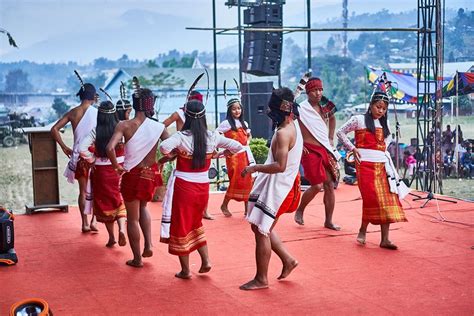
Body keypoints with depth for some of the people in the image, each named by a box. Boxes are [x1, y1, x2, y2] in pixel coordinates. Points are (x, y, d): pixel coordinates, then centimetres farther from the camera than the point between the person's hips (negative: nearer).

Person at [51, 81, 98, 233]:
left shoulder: (73, 112, 1)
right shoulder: (96, 112, -9)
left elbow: (54, 129, 0)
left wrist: (64, 147, 6)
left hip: (78, 156, 3)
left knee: (83, 190, 12)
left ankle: (85, 223, 15)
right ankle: (94, 220, 2)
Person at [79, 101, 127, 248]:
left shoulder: (95, 131, -9)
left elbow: (82, 149, -18)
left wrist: (92, 160, -3)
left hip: (101, 171, 0)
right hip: (120, 170, 0)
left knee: (105, 203, 14)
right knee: (120, 202, 13)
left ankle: (111, 237, 19)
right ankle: (121, 228, -11)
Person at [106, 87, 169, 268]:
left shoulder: (125, 125, -13)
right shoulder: (159, 127, -8)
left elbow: (110, 148, -26)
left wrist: (116, 166, -10)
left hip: (132, 175, -2)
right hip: (150, 174, 3)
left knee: (132, 217, 14)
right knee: (142, 207, 31)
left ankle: (137, 259, 23)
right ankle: (148, 245, 17)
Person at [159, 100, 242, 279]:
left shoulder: (181, 136, -15)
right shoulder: (213, 137, -4)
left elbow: (164, 147, -32)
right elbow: (237, 146, 0)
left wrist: (171, 154, -11)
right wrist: (222, 154, 13)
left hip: (183, 187, -4)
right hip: (203, 187, 4)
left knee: (181, 226, 10)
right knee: (196, 224, 25)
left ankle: (185, 270, 16)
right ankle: (205, 261, 17)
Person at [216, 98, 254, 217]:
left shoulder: (244, 123, 12)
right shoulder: (226, 123, -6)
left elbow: (249, 135, 29)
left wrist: (247, 143, 11)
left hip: (245, 155, 6)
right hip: (233, 156, -6)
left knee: (248, 181, 4)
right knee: (236, 181, -5)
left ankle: (247, 209, 11)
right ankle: (224, 205, 13)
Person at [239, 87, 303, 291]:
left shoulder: (283, 133, -24)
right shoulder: (293, 124, 4)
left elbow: (280, 166, -30)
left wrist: (255, 168, -21)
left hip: (276, 188, -10)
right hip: (278, 185, 10)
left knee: (261, 231, -2)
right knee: (261, 228, 19)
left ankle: (261, 279, 8)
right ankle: (288, 260, 27)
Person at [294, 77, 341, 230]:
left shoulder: (325, 107, 7)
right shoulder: (301, 108, -11)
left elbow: (332, 119, 28)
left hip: (326, 150, 6)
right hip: (310, 151, -6)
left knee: (330, 185, 5)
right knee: (317, 186, -11)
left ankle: (328, 221, 15)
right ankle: (299, 211, 14)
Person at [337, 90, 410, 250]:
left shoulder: (384, 124, 17)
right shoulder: (359, 120, 1)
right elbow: (340, 132, 3)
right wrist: (352, 148, -5)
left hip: (382, 164, 5)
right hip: (365, 163, -5)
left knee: (387, 199, -4)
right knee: (371, 198, -13)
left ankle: (385, 239, -3)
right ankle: (363, 230, 9)